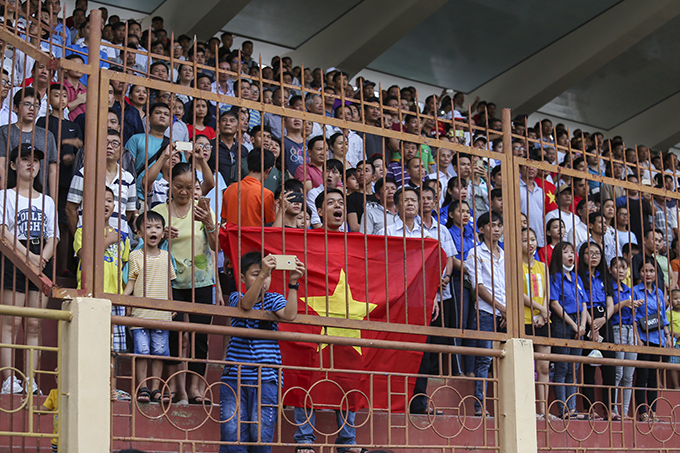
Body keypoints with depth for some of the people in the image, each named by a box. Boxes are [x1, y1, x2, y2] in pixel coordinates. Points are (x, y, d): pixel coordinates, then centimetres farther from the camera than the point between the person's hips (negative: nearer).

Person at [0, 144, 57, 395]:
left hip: (42, 260, 4)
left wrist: (42, 257, -11)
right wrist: (28, 256, -18)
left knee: (34, 325, 1)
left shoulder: (47, 201, 19)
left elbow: (53, 238, 10)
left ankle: (30, 382, 1)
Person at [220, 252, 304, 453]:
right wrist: (261, 274, -34)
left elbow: (289, 315, -14)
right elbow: (246, 304, -19)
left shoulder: (274, 300, 8)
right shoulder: (236, 298, 6)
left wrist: (293, 283, -25)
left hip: (266, 378, 0)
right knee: (232, 434, -6)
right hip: (234, 376, 0)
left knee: (261, 434, -6)